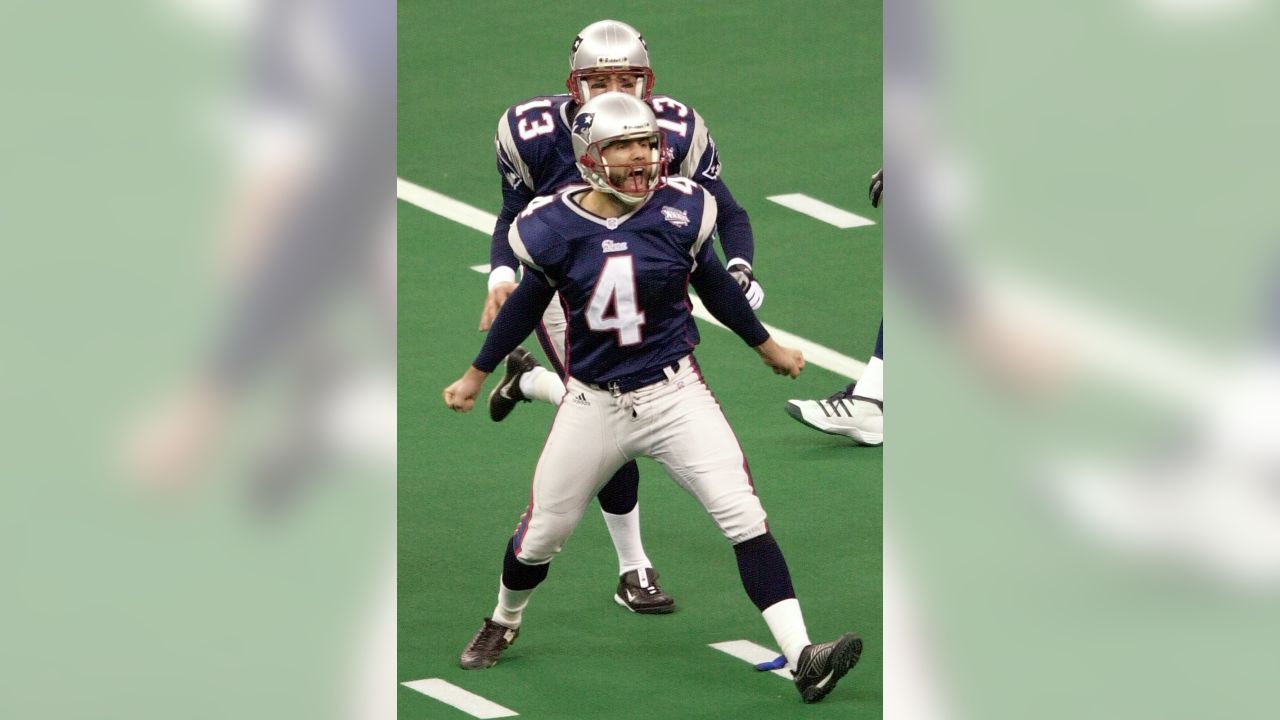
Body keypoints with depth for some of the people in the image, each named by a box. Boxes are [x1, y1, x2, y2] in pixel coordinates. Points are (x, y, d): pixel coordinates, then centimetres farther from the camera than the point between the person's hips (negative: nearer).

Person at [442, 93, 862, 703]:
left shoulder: (678, 211, -9)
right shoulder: (556, 228, -11)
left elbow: (715, 286, 9)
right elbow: (527, 304, 8)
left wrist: (767, 346, 22)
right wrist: (477, 374, 18)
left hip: (674, 395, 0)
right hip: (593, 405, 0)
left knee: (743, 516, -13)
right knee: (541, 534, 12)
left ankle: (802, 658, -15)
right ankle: (503, 623, 44)